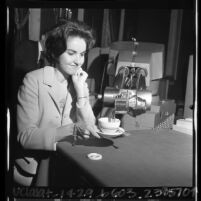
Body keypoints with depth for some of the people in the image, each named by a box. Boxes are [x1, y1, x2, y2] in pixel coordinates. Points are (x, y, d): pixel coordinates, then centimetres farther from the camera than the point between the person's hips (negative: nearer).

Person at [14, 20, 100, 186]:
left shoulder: (80, 82, 4)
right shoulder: (33, 80, -11)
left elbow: (89, 131, -3)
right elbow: (25, 136, -17)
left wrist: (81, 91, -13)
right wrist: (73, 129, -28)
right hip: (34, 167, -5)